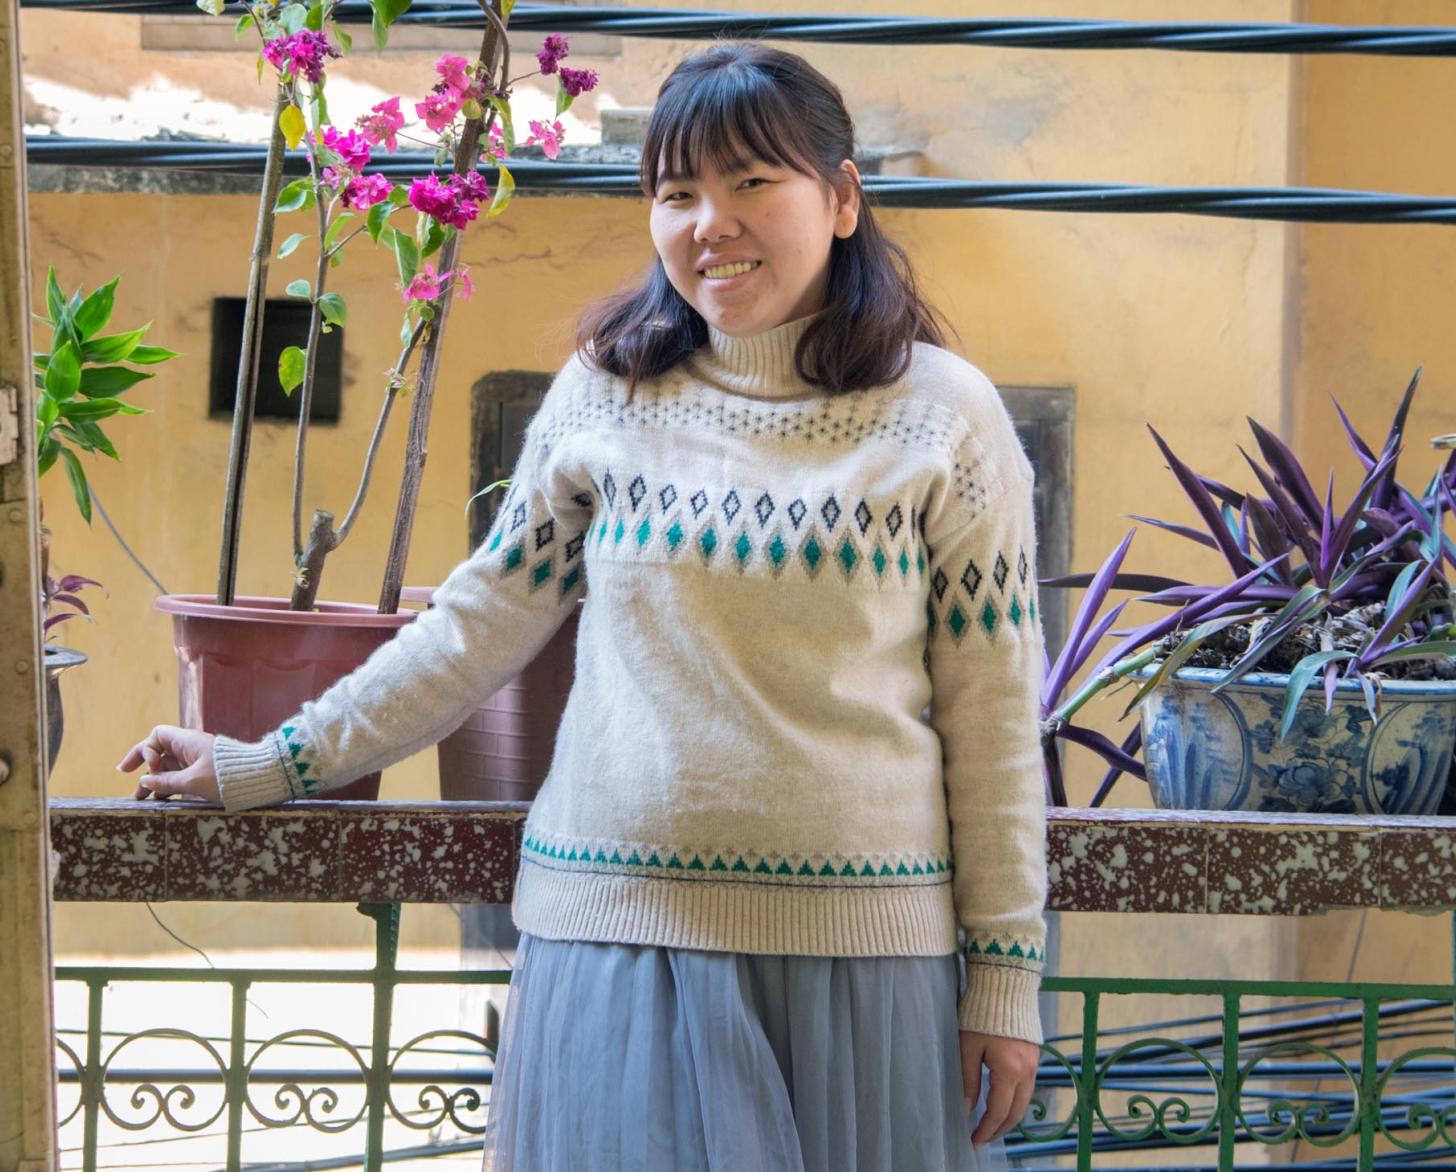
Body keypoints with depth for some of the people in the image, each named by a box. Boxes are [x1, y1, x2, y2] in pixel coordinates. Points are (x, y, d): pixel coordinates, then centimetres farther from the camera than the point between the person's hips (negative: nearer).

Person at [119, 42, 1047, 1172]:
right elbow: (481, 624, 13)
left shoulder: (946, 416, 0)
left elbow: (991, 710, 0)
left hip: (855, 947, -1)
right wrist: (268, 766, 11)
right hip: (619, 936, 2)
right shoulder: (603, 398, 6)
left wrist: (1004, 970, -2)